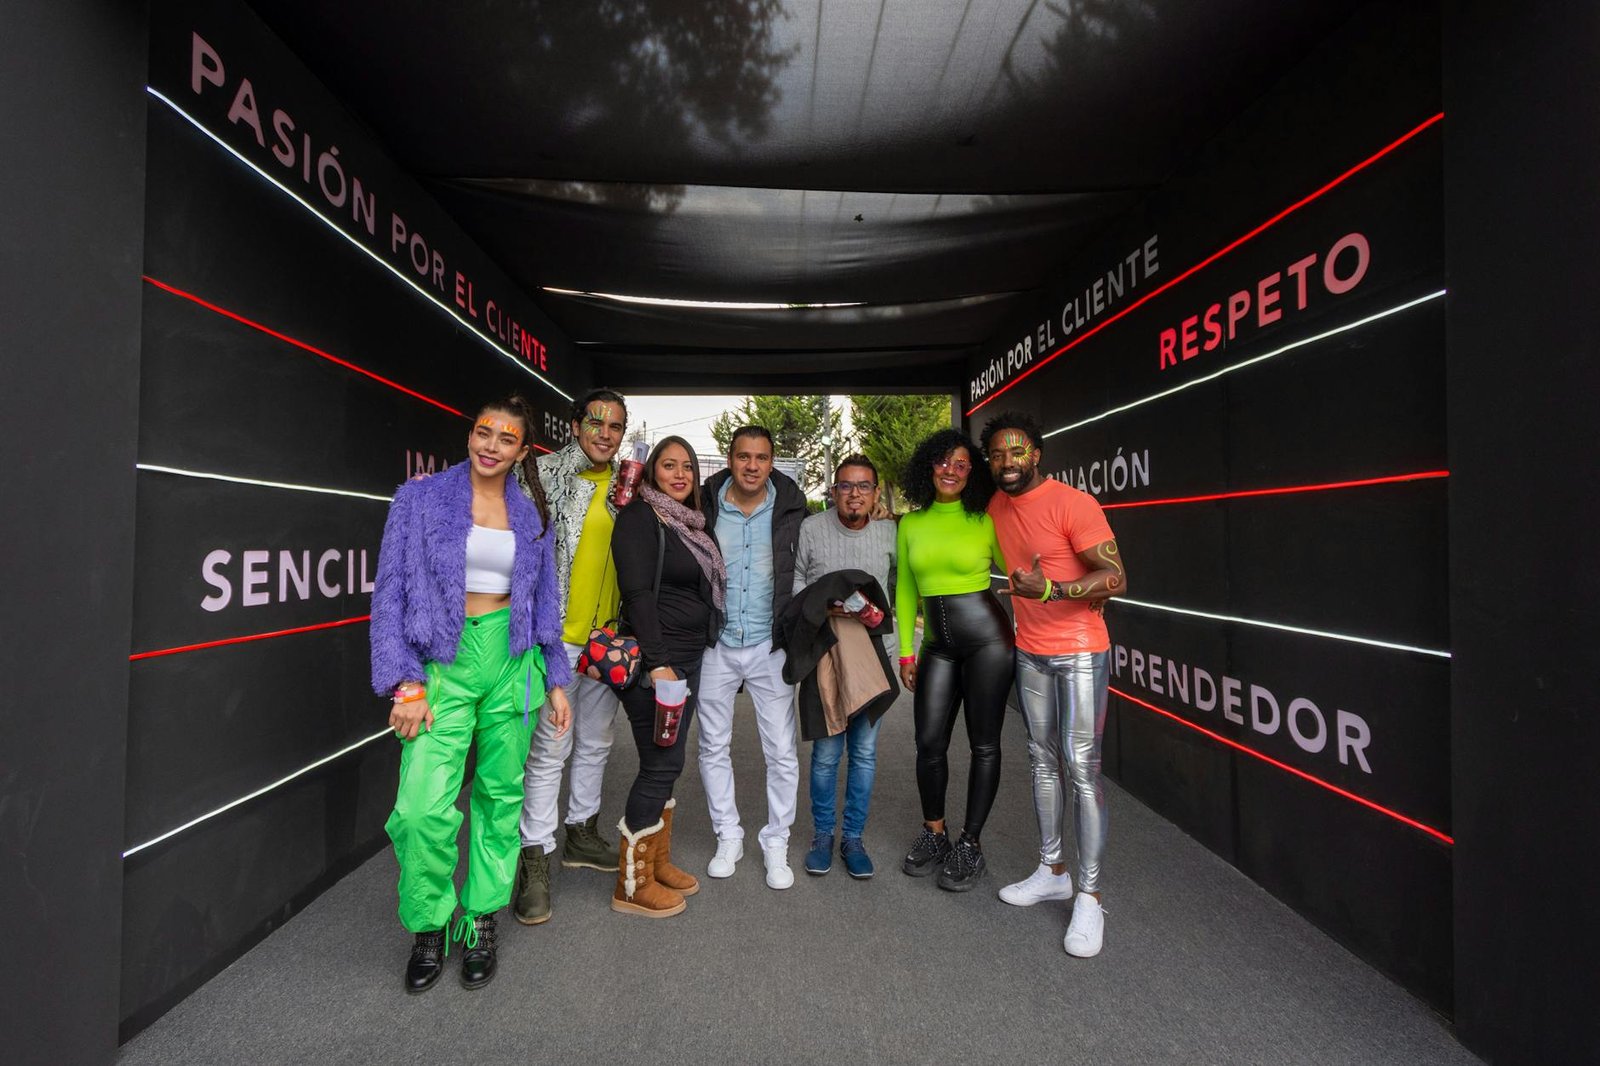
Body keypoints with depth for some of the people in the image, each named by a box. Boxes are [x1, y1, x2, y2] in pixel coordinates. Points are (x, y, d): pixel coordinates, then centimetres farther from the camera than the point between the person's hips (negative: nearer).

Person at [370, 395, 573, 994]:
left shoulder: (530, 516, 9)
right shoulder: (420, 500, 1)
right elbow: (390, 594, -2)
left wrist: (555, 681, 11)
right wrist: (405, 682, -9)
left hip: (512, 666, 3)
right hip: (443, 664, -2)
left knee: (501, 798, 9)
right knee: (425, 807, -11)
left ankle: (480, 921, 28)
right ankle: (429, 928, 15)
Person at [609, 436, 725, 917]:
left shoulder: (690, 523, 15)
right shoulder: (640, 517, -10)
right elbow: (637, 592, -18)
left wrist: (685, 660, 15)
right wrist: (657, 662, -24)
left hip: (687, 658, 8)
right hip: (653, 658, -8)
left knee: (666, 762, 15)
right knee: (662, 764, -4)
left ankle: (658, 864, 28)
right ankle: (632, 885, 11)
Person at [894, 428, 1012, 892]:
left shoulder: (984, 521, -3)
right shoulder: (911, 524, 7)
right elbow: (906, 590, 11)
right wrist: (906, 650, 9)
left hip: (986, 636, -3)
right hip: (938, 643, 3)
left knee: (984, 744, 5)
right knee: (929, 743, 4)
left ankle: (970, 844, 21)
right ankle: (933, 834, 26)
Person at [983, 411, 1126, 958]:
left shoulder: (1072, 503, -16)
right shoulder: (996, 507, 5)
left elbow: (1116, 577, -20)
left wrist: (1050, 590, -34)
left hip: (1080, 652, -7)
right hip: (1029, 652, 7)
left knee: (1081, 767, -6)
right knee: (1043, 762, 14)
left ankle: (1089, 898, 6)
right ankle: (1052, 871, 28)